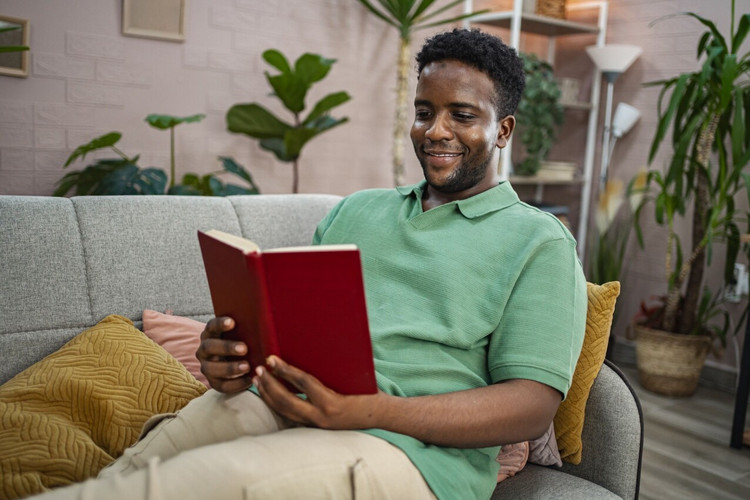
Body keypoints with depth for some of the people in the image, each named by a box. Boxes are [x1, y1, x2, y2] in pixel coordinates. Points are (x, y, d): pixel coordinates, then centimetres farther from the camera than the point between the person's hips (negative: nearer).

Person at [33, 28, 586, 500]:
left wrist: (368, 409, -20)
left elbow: (534, 404, -6)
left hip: (414, 447, -4)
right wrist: (240, 357, -7)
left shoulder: (541, 242, 4)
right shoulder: (355, 210, 21)